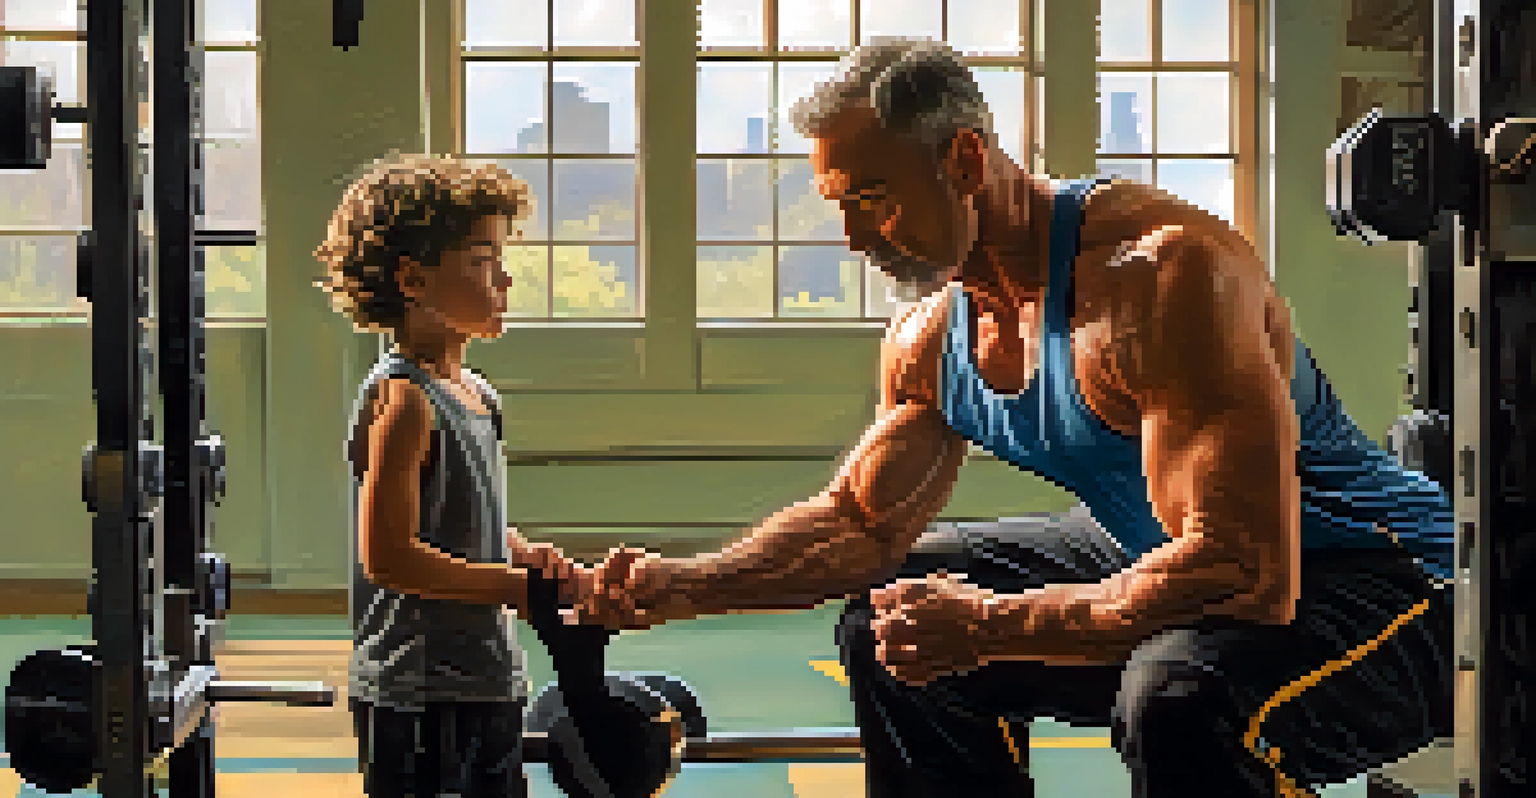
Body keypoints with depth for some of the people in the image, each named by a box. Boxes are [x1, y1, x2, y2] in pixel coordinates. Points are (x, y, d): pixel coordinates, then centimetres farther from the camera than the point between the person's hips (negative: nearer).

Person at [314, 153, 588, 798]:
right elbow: (388, 556, -22)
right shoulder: (402, 399, -17)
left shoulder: (475, 393, 11)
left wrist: (528, 555, 3)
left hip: (488, 684, 9)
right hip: (417, 697, -9)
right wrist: (516, 586, -18)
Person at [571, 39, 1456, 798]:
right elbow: (858, 523, 13)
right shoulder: (931, 338, -1)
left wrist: (991, 627, -30)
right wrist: (685, 585, -4)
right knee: (892, 619, 12)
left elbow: (1247, 574, -35)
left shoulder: (1159, 271, -29)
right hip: (1166, 559, 9)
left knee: (1180, 699, -41)